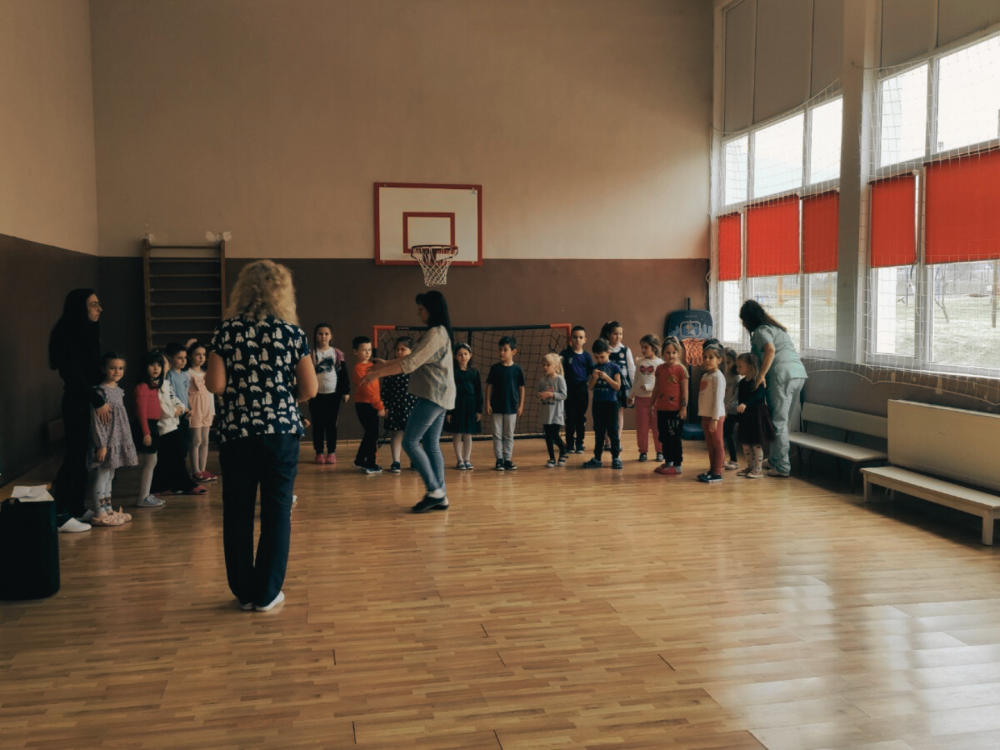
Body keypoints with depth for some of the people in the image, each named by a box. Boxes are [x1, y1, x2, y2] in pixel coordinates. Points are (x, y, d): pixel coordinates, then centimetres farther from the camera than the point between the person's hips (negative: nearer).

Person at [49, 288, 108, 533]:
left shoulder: (89, 332, 13)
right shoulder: (68, 335, -13)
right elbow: (74, 374, -18)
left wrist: (100, 398, 5)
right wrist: (98, 401, -18)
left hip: (89, 399, 8)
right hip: (78, 402, -8)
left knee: (83, 456, 10)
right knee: (75, 456, -8)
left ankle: (77, 508, 18)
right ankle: (60, 515, -4)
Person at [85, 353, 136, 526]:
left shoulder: (118, 390, 11)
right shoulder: (100, 391, -14)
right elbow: (96, 420, -17)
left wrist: (128, 442, 18)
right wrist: (101, 445, -19)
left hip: (118, 441, 9)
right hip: (105, 442, -9)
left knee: (109, 477, 15)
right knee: (101, 477, -3)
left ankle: (108, 509, 23)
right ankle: (100, 514, 2)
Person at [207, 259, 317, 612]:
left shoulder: (226, 330, -1)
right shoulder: (293, 333, -1)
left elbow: (215, 385, -6)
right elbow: (310, 390, -1)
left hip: (236, 432, 1)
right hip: (281, 430, 0)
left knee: (237, 512, 11)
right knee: (277, 511, 8)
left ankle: (244, 591, 19)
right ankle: (267, 593, 13)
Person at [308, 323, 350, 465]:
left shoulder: (337, 354, 3)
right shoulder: (311, 354, 0)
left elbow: (343, 374, 5)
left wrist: (346, 391, 3)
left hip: (333, 394, 1)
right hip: (316, 394, 0)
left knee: (331, 425, 6)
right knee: (318, 425, 5)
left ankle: (331, 453, 12)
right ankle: (319, 453, 12)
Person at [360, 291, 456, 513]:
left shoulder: (435, 333, -14)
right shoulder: (439, 332, 18)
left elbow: (411, 363, -20)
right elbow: (414, 360, 24)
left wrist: (379, 373, -16)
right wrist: (384, 365, 21)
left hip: (433, 396, -10)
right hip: (438, 396, 10)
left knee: (410, 442, -7)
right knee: (431, 445, 9)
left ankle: (434, 491, -5)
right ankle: (440, 497, 10)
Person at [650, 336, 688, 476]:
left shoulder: (681, 369, -9)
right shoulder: (660, 369, 7)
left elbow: (684, 390, -9)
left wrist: (684, 407, -13)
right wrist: (652, 403, 13)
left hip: (675, 410, -6)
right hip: (662, 409, 6)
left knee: (674, 437, -1)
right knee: (664, 437, 13)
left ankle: (677, 465, 8)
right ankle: (667, 462, 26)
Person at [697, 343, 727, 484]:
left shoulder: (718, 376, -13)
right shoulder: (705, 376, 13)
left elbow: (718, 398, -17)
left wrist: (715, 419, -19)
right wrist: (704, 416, 14)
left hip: (715, 417, -8)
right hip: (705, 416, 8)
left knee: (717, 445, -1)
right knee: (710, 445, 14)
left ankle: (717, 473, 2)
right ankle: (712, 470, 21)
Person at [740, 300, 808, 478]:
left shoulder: (761, 331, -2)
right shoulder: (776, 327, 27)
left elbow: (770, 350, -20)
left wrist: (761, 375, -18)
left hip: (783, 374, -9)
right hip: (799, 372, 9)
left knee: (778, 423, -4)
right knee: (783, 421, 14)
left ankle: (782, 467, -3)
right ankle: (776, 461, 19)